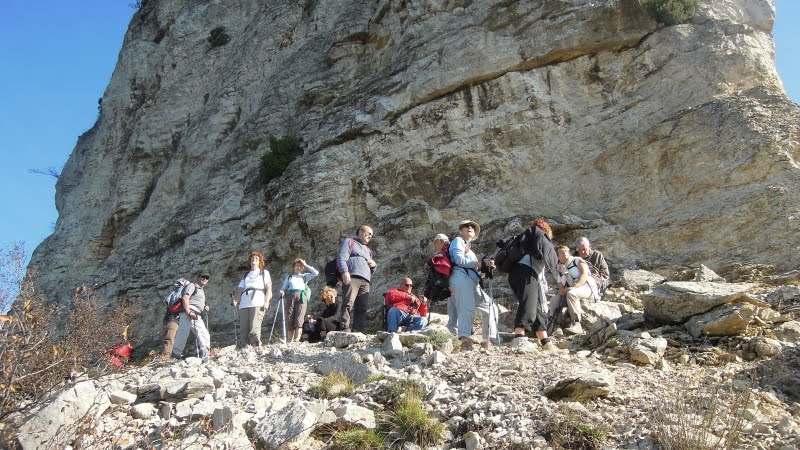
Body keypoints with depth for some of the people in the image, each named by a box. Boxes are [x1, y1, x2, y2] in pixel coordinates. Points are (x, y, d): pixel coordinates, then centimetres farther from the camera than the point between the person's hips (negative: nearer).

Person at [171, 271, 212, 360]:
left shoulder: (202, 290, 31)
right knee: (183, 335, -15)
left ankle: (204, 357, -3)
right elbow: (185, 298, -11)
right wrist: (189, 312, -22)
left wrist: (205, 307, 16)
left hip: (197, 317, 9)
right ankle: (175, 357, -12)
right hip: (188, 314, -9)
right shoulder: (192, 285, 4)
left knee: (205, 336, -2)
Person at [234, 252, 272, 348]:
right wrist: (236, 301, 0)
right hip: (244, 304, 4)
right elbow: (240, 290, 19)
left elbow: (269, 288, 10)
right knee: (243, 329, -5)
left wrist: (267, 301, -6)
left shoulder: (264, 272, 21)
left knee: (254, 328, -18)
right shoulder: (245, 275, 30)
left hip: (258, 304, -4)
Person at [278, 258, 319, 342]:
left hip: (302, 297, -1)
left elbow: (316, 273, 15)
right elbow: (283, 288, 18)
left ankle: (297, 340, -31)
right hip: (290, 297, 1)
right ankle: (290, 341, -6)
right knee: (289, 320, -7)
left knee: (299, 319, -18)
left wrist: (305, 265, 17)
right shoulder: (288, 277, 27)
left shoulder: (305, 276, 28)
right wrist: (282, 292, -4)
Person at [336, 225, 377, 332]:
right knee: (348, 304, -19)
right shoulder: (349, 241, 16)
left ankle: (358, 331, -7)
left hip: (365, 281, 7)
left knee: (362, 308, -4)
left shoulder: (368, 250, 37)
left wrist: (374, 265, 15)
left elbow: (370, 268, 40)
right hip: (352, 277, -7)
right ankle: (345, 330, -27)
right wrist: (345, 271, -19)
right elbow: (341, 257, -1)